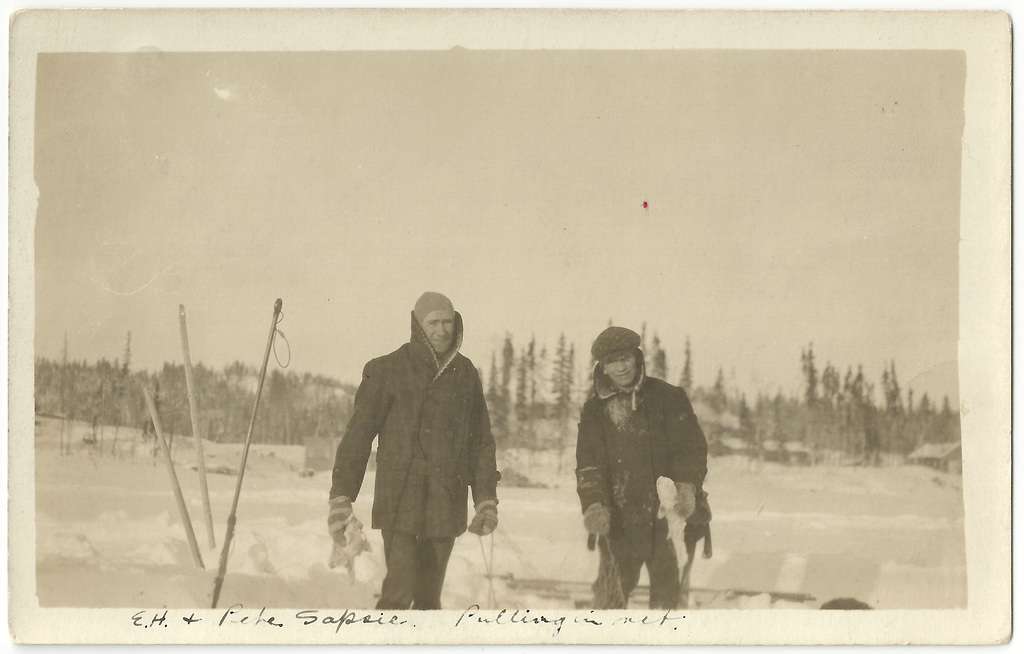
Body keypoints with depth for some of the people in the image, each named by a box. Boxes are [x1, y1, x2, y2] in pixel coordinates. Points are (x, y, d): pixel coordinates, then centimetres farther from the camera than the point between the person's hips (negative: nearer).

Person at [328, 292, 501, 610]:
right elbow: (358, 435, -2)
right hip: (399, 499, -4)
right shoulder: (387, 370, -1)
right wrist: (341, 497, -8)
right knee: (399, 592, -14)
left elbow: (481, 441, 18)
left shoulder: (465, 374, 10)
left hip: (447, 503, 4)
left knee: (429, 595, 8)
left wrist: (486, 499, 14)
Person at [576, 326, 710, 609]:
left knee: (667, 595, 4)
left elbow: (692, 448, -1)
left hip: (668, 515, -1)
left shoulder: (668, 398, 3)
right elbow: (588, 465, 3)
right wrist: (594, 504, -14)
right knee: (610, 595, 2)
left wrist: (687, 486, -19)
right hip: (618, 523, 2)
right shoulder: (594, 411, 9)